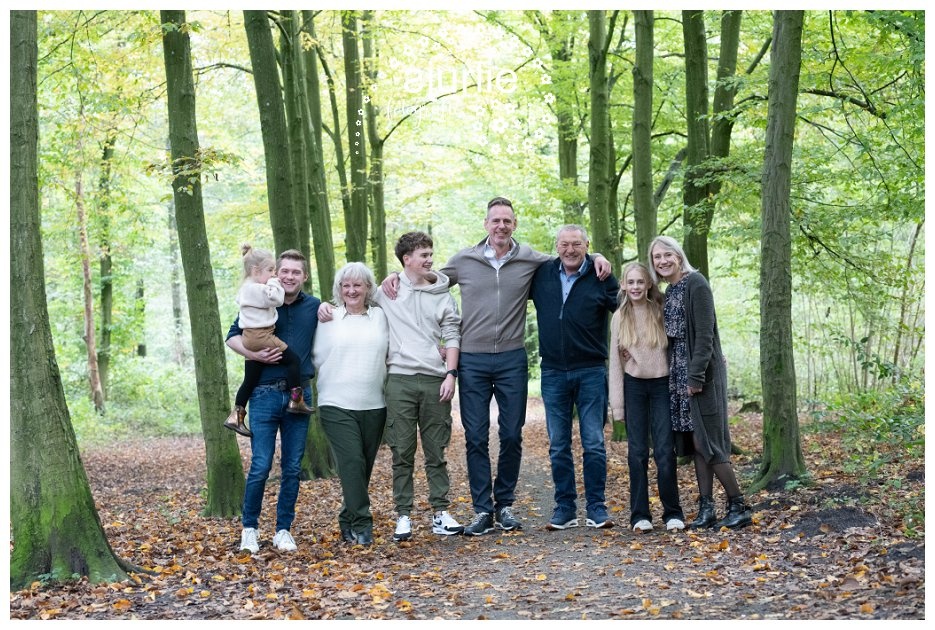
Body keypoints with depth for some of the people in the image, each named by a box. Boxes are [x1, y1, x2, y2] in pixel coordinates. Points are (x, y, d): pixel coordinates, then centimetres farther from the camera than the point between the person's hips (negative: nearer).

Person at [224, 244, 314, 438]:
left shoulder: (246, 288, 18)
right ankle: (295, 400, -2)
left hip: (250, 338, 10)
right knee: (293, 359, -2)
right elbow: (277, 299, -20)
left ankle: (236, 415, 16)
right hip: (261, 336, -10)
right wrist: (274, 283, -4)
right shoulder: (258, 289, -15)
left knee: (250, 379, 13)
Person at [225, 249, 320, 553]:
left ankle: (283, 529, 18)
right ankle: (249, 528, 13)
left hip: (299, 394, 2)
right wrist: (254, 354, -13)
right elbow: (233, 336, 5)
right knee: (260, 467, -4)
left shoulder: (314, 306, 7)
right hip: (265, 394, -2)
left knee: (292, 468, 7)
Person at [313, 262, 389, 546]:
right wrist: (334, 380, 5)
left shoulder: (380, 316, 9)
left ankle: (349, 520, 23)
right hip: (337, 405, -3)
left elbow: (389, 353, 13)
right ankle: (361, 525, -9)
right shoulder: (329, 318, 4)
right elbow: (318, 357, 8)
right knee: (352, 462, -14)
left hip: (374, 405, 3)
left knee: (365, 466, 7)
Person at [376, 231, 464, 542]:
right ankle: (403, 516, 7)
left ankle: (440, 513, 11)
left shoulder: (443, 295, 11)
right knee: (402, 453, 0)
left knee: (436, 452, 6)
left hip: (435, 380, 1)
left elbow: (452, 337, 8)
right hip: (399, 380, -1)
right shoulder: (387, 291, 7)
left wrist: (450, 374, -2)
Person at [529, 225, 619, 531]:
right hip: (553, 372, 2)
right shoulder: (541, 274, 5)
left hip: (591, 371, -2)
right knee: (558, 446, 7)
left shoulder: (601, 278, -2)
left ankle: (596, 508, 9)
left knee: (594, 444, 0)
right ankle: (565, 508, 15)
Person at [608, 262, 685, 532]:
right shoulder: (620, 318, 4)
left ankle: (673, 513, 6)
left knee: (664, 451, -6)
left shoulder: (663, 311, 0)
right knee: (637, 452, 2)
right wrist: (617, 404, 1)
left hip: (662, 385, -2)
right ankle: (640, 515, 9)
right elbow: (615, 362, 5)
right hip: (634, 386, 2)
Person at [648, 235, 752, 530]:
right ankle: (706, 509, 11)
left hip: (702, 373, -8)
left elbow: (704, 333, -17)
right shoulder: (670, 291, 14)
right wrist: (678, 377, 12)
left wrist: (697, 375, -20)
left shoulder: (695, 283, -11)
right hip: (680, 375, 8)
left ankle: (739, 507, 2)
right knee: (694, 443, 7)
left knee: (707, 442, -7)